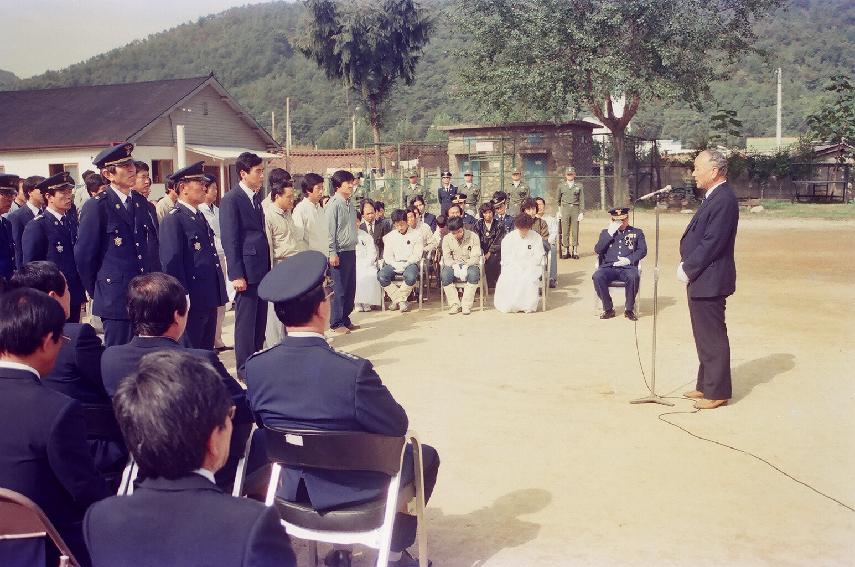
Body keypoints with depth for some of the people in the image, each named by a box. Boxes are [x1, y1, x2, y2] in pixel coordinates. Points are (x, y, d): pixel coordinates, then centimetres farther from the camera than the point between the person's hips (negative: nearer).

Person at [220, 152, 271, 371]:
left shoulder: (258, 197, 14)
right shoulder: (231, 200, -9)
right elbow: (230, 240, -13)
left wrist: (268, 266, 10)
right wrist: (236, 275, -16)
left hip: (262, 268, 7)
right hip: (246, 270, -7)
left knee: (260, 320, 12)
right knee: (245, 321, 0)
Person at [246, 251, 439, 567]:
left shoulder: (256, 367, -17)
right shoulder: (353, 371, -31)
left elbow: (265, 423, 0)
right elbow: (397, 427, -16)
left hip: (291, 487, 5)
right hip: (355, 489, -4)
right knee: (425, 456, 22)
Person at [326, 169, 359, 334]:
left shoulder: (350, 203, 13)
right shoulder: (334, 204, -10)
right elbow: (330, 230, -13)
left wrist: (354, 247, 13)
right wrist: (332, 253, -15)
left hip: (351, 251, 8)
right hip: (340, 252, -8)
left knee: (350, 288, 12)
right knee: (339, 289, -3)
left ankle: (345, 319, 23)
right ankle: (336, 324, 6)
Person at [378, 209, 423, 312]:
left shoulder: (416, 235, 7)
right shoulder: (390, 236, 15)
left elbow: (417, 255, -1)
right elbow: (387, 256, 8)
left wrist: (405, 265, -15)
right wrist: (396, 266, -11)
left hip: (410, 264, -3)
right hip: (394, 264, 3)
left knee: (411, 277, -39)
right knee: (381, 276, -29)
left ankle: (396, 299, -15)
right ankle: (401, 300, -19)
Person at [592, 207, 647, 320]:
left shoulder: (637, 232, 17)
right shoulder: (605, 232, 19)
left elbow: (643, 250, 6)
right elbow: (597, 250, 5)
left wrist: (629, 259, -11)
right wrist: (610, 234, -3)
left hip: (628, 267, -1)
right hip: (608, 267, 1)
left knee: (634, 277, -36)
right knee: (597, 277, -32)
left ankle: (629, 309, -15)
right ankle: (608, 309, -14)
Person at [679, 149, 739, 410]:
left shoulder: (724, 200, -19)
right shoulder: (713, 197, 13)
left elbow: (711, 243, -22)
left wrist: (688, 270, -15)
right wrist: (686, 266, 6)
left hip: (709, 281, -10)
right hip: (700, 280, 10)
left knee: (713, 338, -1)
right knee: (705, 337, 18)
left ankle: (717, 392, 9)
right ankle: (706, 385, 29)